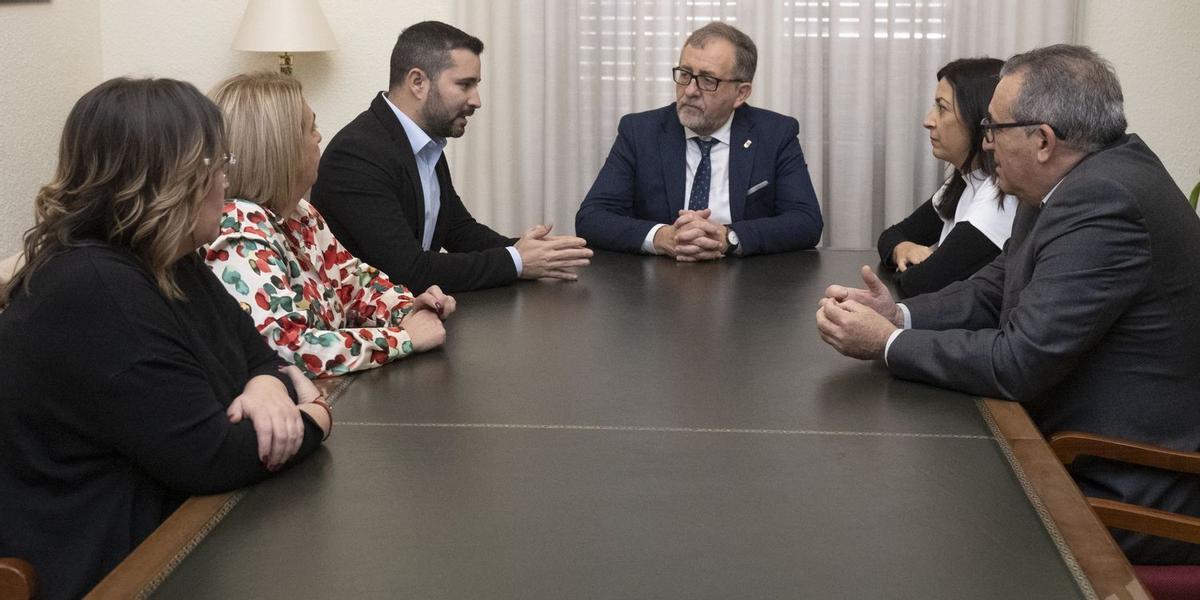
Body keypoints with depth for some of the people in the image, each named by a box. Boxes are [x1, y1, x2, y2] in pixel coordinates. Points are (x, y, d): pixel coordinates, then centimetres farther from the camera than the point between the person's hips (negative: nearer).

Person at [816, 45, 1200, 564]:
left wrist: (887, 342, -14)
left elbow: (1020, 363, -25)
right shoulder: (1080, 181, 5)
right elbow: (995, 289, 12)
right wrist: (898, 315, -5)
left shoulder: (1104, 201, -24)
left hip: (1125, 495, -8)